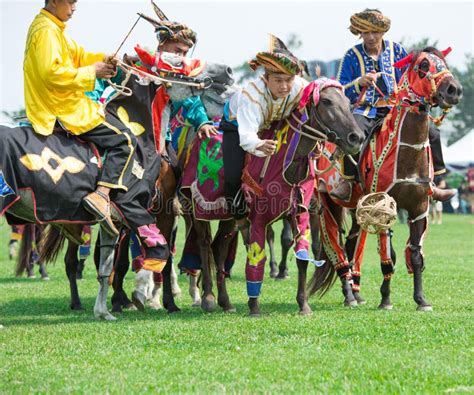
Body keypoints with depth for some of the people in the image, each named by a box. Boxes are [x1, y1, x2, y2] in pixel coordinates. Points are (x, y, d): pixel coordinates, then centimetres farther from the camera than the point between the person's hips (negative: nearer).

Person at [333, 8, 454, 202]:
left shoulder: (396, 50, 9)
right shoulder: (352, 56, 2)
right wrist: (359, 83, -20)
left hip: (396, 110, 3)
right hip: (364, 111, -3)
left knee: (430, 131, -11)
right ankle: (346, 181, -26)